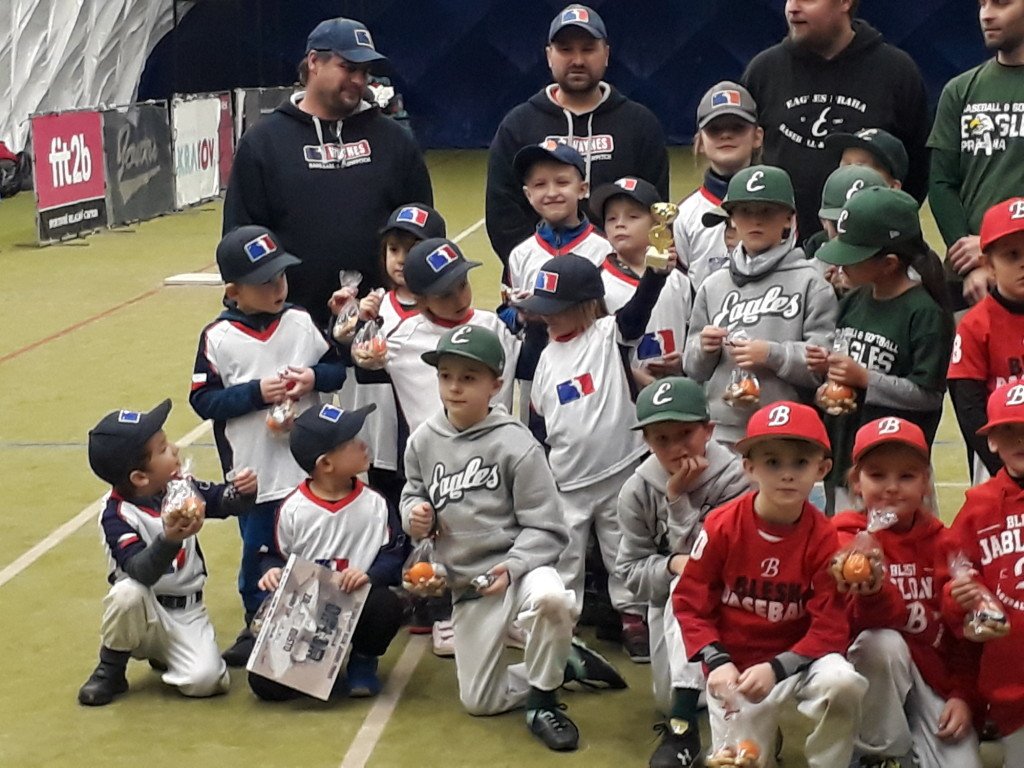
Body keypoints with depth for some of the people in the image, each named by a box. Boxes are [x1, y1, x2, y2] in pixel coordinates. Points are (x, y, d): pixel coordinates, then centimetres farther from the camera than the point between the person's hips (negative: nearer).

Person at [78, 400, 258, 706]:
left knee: (205, 680, -22)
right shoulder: (116, 515, -20)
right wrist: (169, 539, -53)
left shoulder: (181, 486, -5)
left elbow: (222, 501, 9)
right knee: (128, 592, -38)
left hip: (188, 611, 3)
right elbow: (141, 572, -35)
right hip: (144, 612, -3)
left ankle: (163, 655, 15)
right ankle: (110, 671, -8)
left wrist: (242, 491, -14)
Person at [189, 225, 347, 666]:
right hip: (253, 472, -2)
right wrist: (257, 392, -19)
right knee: (257, 550, 9)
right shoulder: (218, 337, -9)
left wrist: (315, 378, -15)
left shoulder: (301, 322, -1)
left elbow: (338, 369, 6)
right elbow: (203, 400, -10)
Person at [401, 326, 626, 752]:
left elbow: (545, 528, -14)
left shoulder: (515, 443, -15)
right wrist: (415, 514, -10)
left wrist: (512, 567, -30)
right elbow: (413, 495, 14)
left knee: (550, 597, -42)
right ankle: (564, 663, 32)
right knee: (479, 701, 8)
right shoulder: (423, 440, -1)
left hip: (520, 567, -5)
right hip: (466, 585, 5)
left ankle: (542, 701, -15)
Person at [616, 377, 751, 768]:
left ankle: (682, 726, -37)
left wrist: (677, 499, -29)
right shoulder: (637, 490, -13)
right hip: (667, 598, 4)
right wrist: (672, 565, -30)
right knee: (668, 700, -6)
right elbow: (631, 570, -10)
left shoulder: (736, 478, -23)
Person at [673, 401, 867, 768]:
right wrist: (717, 663, -19)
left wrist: (775, 669, -26)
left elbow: (830, 627, -14)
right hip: (734, 663, 1)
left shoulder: (824, 538, -13)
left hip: (797, 657, 0)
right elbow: (690, 602, -5)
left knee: (842, 683, -31)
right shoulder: (721, 526, -12)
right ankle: (757, 729, 30)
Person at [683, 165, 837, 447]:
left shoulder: (809, 282, 1)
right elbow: (693, 368, 15)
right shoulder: (713, 286, 13)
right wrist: (703, 349, -6)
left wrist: (773, 355, -18)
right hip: (718, 432, 4)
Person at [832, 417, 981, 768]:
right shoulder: (845, 538, -9)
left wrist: (962, 695, -2)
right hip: (873, 674, -2)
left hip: (934, 677, 2)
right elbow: (864, 623, -23)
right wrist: (870, 593, -45)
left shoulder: (940, 542, 2)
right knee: (885, 642, -35)